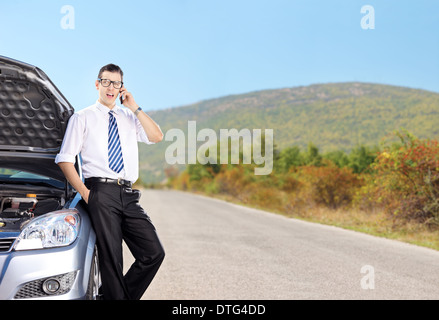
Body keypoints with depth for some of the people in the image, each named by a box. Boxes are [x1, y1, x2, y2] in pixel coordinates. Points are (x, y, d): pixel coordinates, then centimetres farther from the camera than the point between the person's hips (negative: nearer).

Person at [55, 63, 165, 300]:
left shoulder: (129, 118, 21)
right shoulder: (82, 118, 10)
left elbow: (157, 137, 5)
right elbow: (65, 160, 4)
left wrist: (135, 108, 3)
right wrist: (85, 193, -7)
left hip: (128, 195, 4)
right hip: (102, 193, -4)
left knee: (154, 253, -5)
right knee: (111, 259, -6)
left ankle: (124, 295, 12)